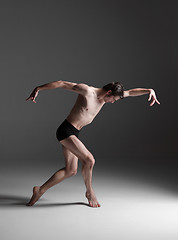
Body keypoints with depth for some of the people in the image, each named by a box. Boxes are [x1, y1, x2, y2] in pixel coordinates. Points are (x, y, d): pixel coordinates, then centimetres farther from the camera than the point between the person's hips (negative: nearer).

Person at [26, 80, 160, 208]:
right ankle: (89, 192, 7)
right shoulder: (87, 91, -16)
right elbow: (61, 83, -13)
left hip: (74, 134, 9)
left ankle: (40, 190, 15)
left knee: (71, 170, 5)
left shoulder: (104, 98, 6)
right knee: (89, 160, -14)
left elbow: (131, 92, 8)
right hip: (66, 131, -9)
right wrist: (38, 89, -14)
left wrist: (150, 91, -3)